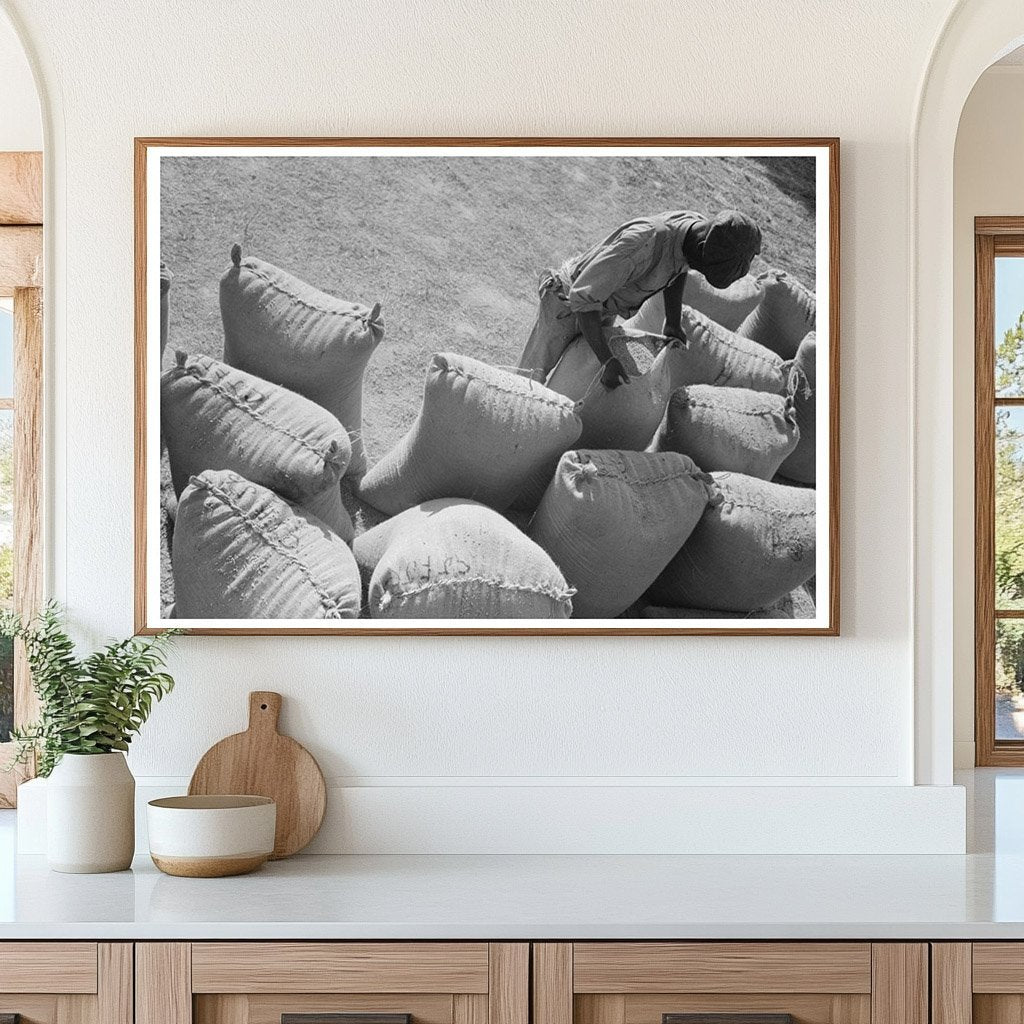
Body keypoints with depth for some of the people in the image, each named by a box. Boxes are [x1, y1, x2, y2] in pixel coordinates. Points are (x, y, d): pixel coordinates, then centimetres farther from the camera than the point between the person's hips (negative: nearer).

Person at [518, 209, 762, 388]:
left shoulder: (700, 228, -18)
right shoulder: (645, 242, -43)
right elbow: (582, 298, -39)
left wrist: (673, 323, 7)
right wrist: (607, 360, -41)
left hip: (606, 311, 8)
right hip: (568, 303, -8)